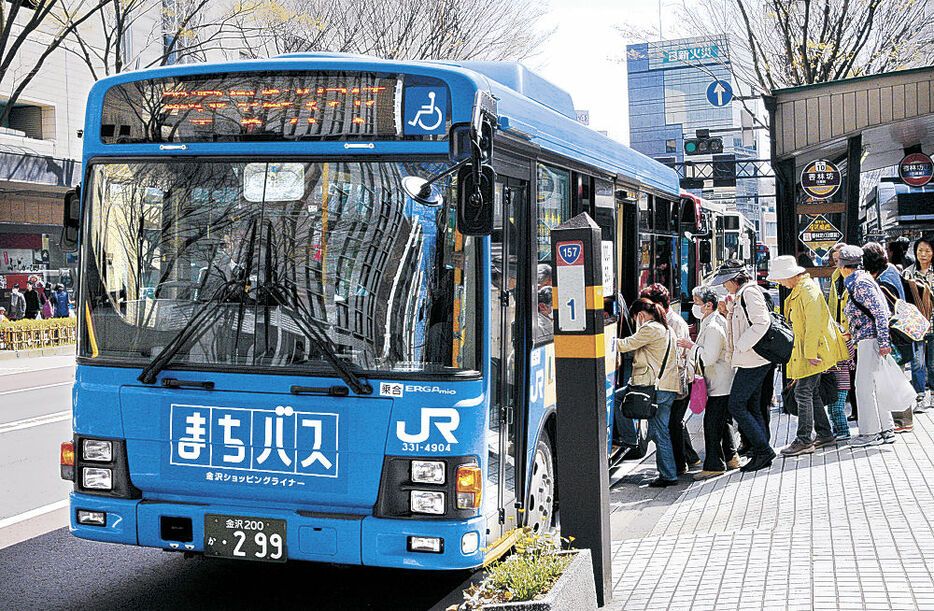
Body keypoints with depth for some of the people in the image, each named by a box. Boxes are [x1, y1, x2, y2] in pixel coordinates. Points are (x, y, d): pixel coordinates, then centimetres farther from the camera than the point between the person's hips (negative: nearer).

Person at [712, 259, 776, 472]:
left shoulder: (749, 292, -13)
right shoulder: (740, 295, 18)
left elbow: (761, 323, -23)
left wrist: (741, 347, -19)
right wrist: (731, 308, 14)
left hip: (752, 360, -11)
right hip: (750, 361, 11)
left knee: (736, 406, -9)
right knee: (752, 407, 12)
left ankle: (763, 450, -6)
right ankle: (761, 453, 15)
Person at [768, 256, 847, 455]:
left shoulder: (808, 289, -15)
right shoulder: (797, 290, 17)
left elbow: (813, 322, -21)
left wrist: (810, 353, -23)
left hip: (814, 349, -10)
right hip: (804, 350, 10)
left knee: (803, 392, -10)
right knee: (812, 393, 12)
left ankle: (804, 440, -8)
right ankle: (825, 434, 20)